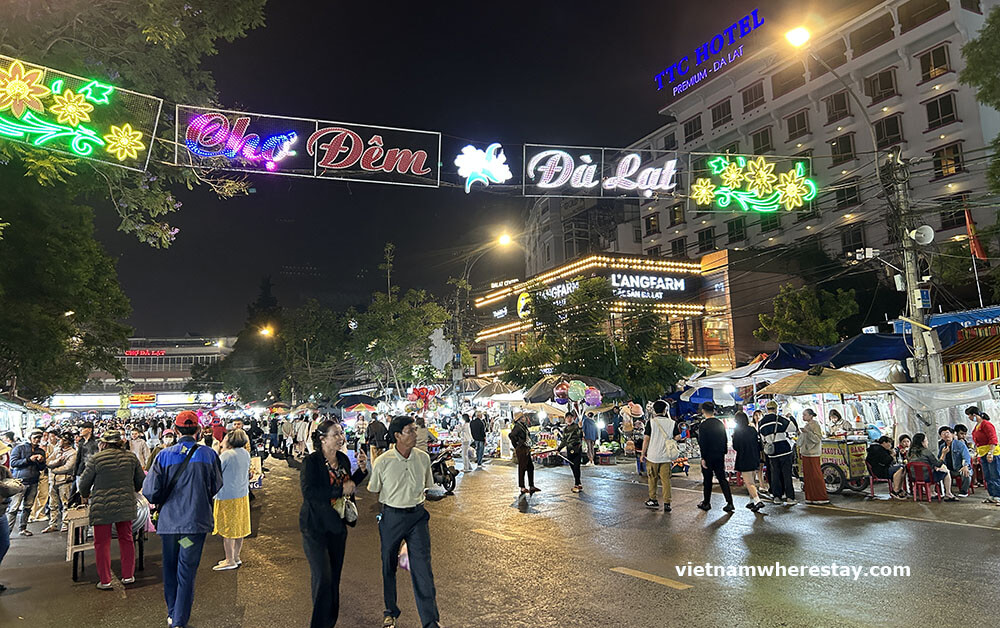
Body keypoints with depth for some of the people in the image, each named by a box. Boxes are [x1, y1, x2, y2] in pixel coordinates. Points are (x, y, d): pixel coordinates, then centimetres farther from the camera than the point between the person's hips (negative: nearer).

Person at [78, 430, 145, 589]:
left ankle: (105, 581, 10)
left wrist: (86, 495, 22)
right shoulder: (131, 457, 3)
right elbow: (141, 481, 11)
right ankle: (128, 576, 21)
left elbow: (84, 482, 1)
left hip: (102, 506, -3)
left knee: (102, 543, 7)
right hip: (126, 505, 4)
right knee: (126, 539, 14)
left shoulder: (97, 458, -8)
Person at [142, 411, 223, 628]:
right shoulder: (208, 454, -7)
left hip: (169, 520, 2)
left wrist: (159, 504, 14)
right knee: (187, 571, 6)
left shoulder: (164, 455, -7)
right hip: (196, 521, -2)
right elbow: (216, 487, 4)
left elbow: (149, 490, -8)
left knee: (170, 568, 19)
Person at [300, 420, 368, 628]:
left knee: (335, 576, 13)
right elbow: (308, 492, -26)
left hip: (337, 525, 6)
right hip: (315, 526, -6)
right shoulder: (311, 461, -15)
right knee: (323, 577, -7)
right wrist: (340, 490, -24)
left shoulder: (343, 459, 3)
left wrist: (362, 470, 1)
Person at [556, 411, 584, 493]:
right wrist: (559, 448, 14)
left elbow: (580, 436, -16)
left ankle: (577, 485, -7)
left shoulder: (577, 426, -2)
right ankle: (579, 484, 17)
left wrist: (580, 428, -32)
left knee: (576, 467, -11)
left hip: (577, 449, -6)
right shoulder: (565, 429, 15)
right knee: (573, 467, 7)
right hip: (569, 450, 6)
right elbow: (564, 441, 21)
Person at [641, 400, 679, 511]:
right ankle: (667, 503, 5)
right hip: (666, 456, 2)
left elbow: (646, 439, -8)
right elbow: (677, 437, 0)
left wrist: (643, 454, 0)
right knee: (666, 480, 6)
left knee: (652, 479, 13)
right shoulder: (671, 423, -1)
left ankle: (653, 500, 22)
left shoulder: (651, 422, -7)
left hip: (653, 456, -1)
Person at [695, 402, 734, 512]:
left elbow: (702, 443, -16)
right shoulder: (720, 424, 5)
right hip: (720, 456, 5)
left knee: (707, 480, 6)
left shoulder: (703, 425, -14)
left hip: (708, 457, -5)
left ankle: (706, 503, 15)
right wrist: (723, 453, 17)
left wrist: (703, 458, -12)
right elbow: (725, 440, 10)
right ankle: (729, 503, 2)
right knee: (722, 479, 8)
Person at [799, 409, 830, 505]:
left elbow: (818, 439, -20)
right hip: (805, 454, 9)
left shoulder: (815, 425, -10)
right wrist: (800, 434, 10)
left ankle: (822, 498, -1)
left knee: (815, 475, -6)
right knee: (807, 476, 8)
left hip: (812, 454, -9)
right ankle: (811, 498, 13)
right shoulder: (806, 425, 15)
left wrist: (807, 432, -27)